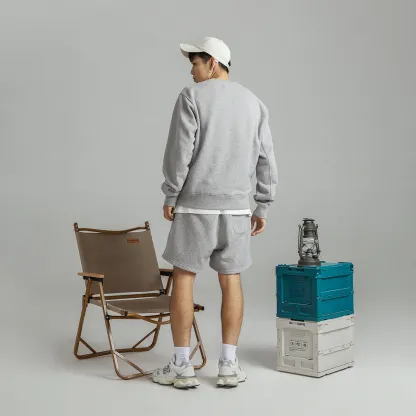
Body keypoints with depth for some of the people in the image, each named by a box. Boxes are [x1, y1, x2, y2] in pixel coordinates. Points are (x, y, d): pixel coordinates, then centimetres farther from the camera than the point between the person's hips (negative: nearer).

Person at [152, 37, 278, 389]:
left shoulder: (192, 97, -6)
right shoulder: (254, 102, 8)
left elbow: (179, 151, -12)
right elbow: (266, 161, 7)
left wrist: (170, 195, -1)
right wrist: (263, 208, 12)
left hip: (195, 205, -4)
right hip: (236, 207, 4)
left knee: (183, 278, 5)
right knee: (231, 280, 9)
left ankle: (182, 366, 8)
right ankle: (229, 365, 11)